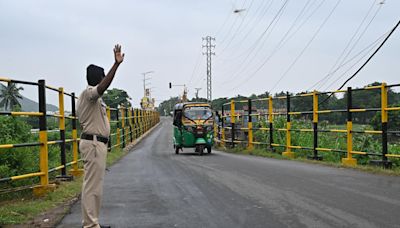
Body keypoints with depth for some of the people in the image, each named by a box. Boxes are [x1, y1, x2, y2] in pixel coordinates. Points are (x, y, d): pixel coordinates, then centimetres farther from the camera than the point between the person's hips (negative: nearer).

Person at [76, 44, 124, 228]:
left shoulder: (88, 95, 20)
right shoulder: (89, 93, -13)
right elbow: (103, 86, -35)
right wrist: (116, 64, -44)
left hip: (93, 143, 11)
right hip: (94, 143, -11)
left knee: (93, 184, 14)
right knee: (93, 185, -9)